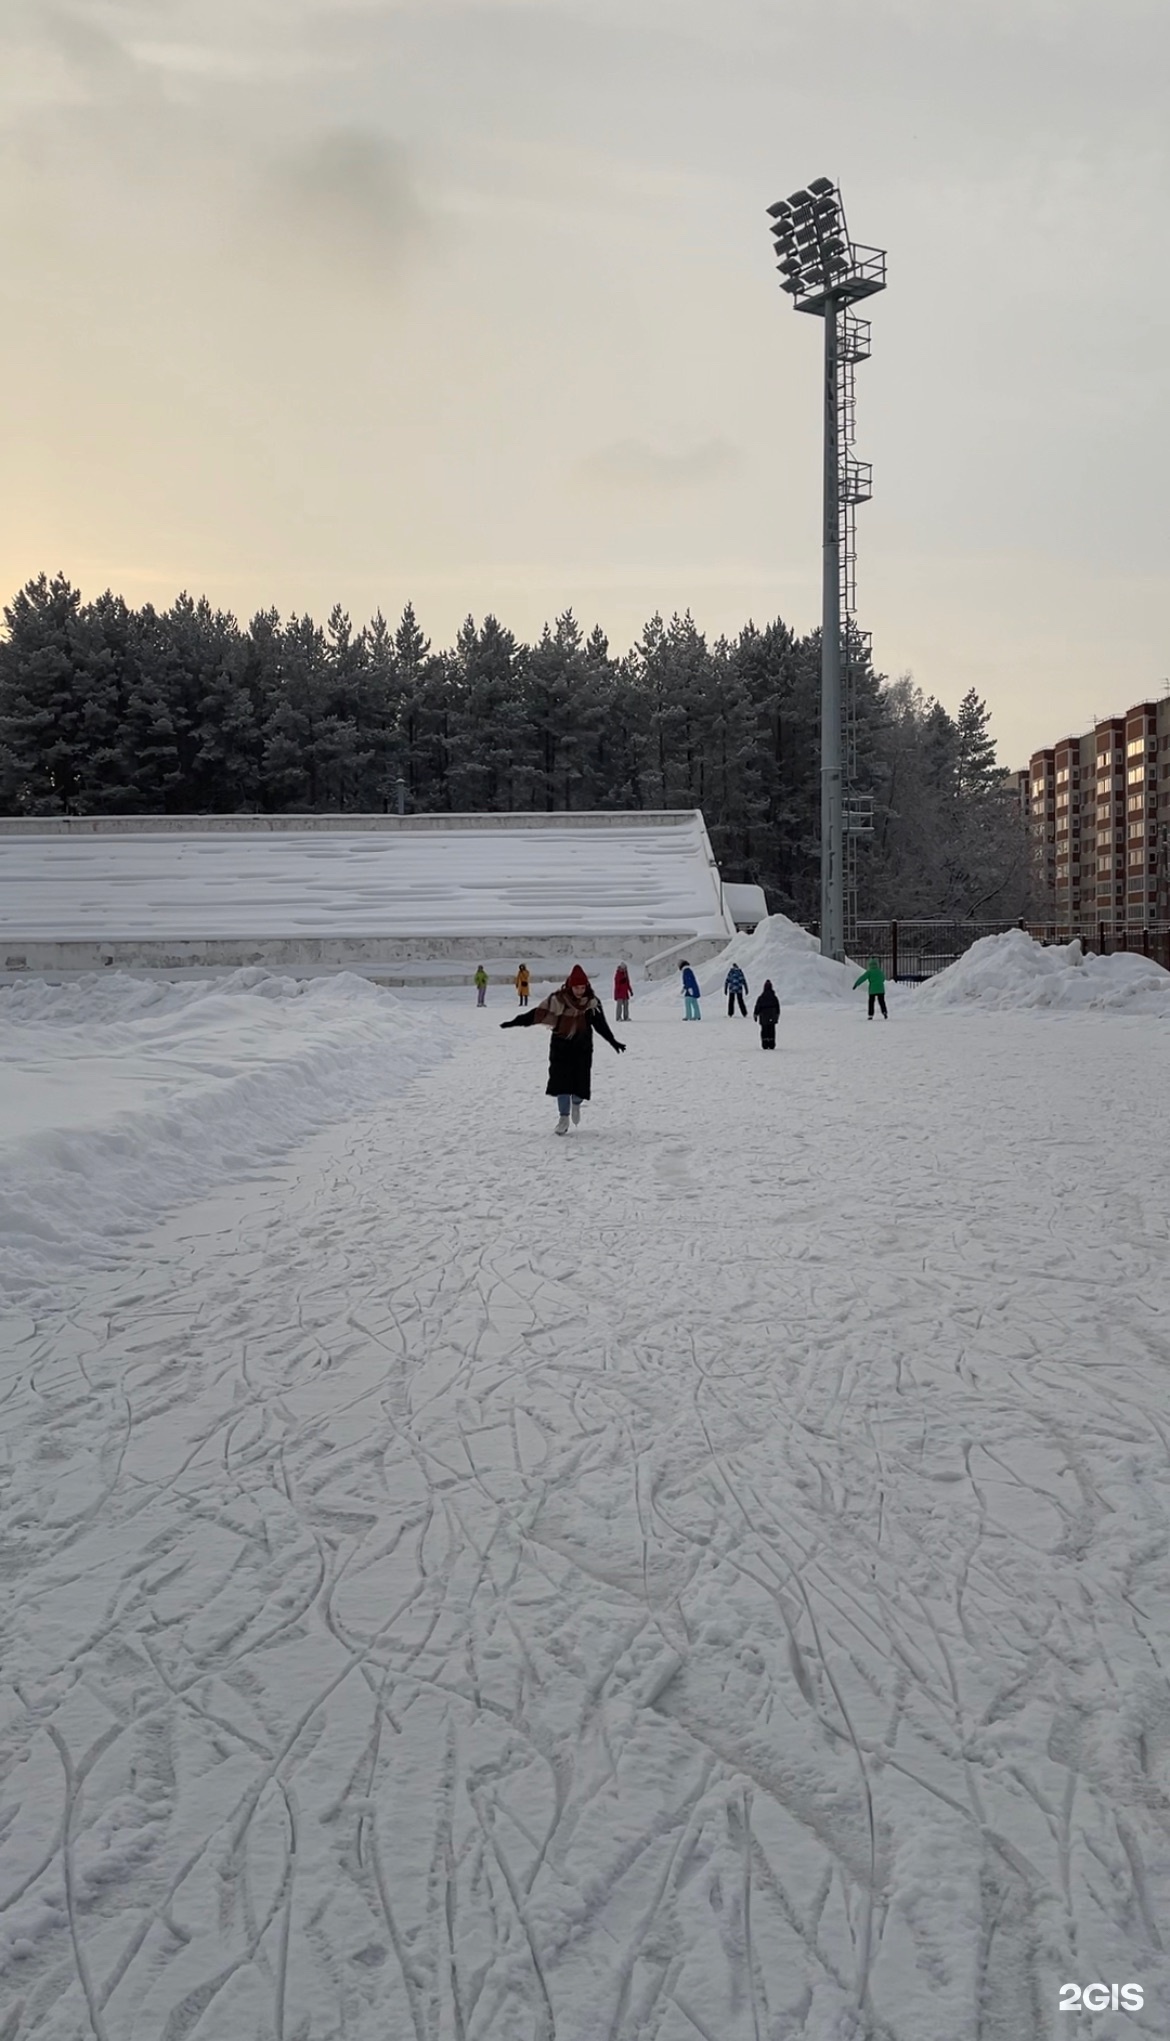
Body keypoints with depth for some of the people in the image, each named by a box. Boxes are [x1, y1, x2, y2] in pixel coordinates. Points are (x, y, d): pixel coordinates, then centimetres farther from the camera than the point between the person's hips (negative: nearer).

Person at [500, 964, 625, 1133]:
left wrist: (613, 1042, -1)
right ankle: (564, 1117, 8)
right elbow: (537, 1013, -8)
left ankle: (576, 1104, 33)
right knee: (561, 1081, -6)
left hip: (582, 1047, 1)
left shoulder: (592, 1003, -4)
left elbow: (601, 1025, 2)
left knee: (581, 1081, -2)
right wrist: (514, 1022, -10)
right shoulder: (558, 1000, -9)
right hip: (561, 1046, -1)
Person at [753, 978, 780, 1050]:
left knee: (764, 1030, 5)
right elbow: (778, 1007, 9)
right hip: (772, 1017, 2)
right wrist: (777, 1014, 21)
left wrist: (755, 1014, 4)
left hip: (763, 1018, -2)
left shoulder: (761, 998, -10)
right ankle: (771, 1044, 6)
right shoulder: (774, 997, -1)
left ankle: (765, 1044, 1)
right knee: (772, 1030, 8)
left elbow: (757, 1006, -6)